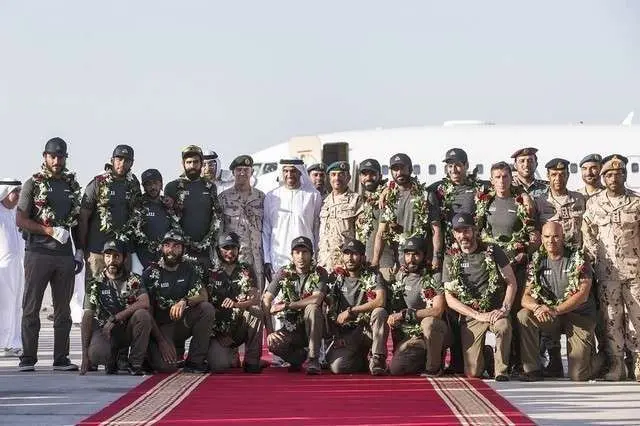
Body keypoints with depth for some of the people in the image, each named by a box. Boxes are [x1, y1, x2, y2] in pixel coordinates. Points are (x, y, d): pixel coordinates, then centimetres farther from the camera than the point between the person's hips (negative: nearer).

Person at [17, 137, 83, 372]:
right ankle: (28, 359, 1)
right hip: (38, 253, -4)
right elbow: (20, 220, -5)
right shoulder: (33, 184, 1)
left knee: (63, 309, 5)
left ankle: (61, 358, 10)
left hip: (65, 255, 4)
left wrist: (80, 251, 12)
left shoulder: (72, 185, 13)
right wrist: (51, 231, -13)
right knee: (31, 308, -2)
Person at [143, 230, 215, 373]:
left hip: (183, 323, 3)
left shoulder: (190, 269, 3)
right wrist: (161, 341, -19)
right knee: (166, 366, -29)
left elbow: (203, 295, -11)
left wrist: (185, 301, -33)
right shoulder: (150, 274, -6)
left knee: (207, 309, -26)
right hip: (161, 327, -3)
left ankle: (195, 362, -16)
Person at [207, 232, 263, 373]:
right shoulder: (211, 274, 4)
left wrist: (236, 304, -29)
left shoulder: (246, 270, 6)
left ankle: (252, 360, -17)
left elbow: (256, 299, -7)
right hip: (219, 331, -1)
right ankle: (230, 353, 13)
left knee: (256, 311, -31)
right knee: (219, 365, -27)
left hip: (241, 327, 1)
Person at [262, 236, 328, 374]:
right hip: (290, 328, 1)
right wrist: (269, 331, -20)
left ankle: (313, 359, -23)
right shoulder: (284, 273, -2)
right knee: (272, 344, -30)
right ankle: (298, 356, 5)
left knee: (312, 308, -33)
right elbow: (266, 302, -7)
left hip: (312, 327, -1)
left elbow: (316, 300, -25)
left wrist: (285, 305, -24)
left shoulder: (319, 273, -6)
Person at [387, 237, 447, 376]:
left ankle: (434, 367, -18)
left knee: (428, 323, -39)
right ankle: (423, 360, 12)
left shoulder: (435, 278, -8)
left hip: (433, 331, -4)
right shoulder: (399, 277, 10)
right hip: (409, 337, 4)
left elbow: (437, 311, -19)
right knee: (395, 369, -18)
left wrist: (405, 314, -20)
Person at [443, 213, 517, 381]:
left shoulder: (492, 251, 4)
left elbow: (511, 282, 3)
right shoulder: (451, 259, 6)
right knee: (472, 372, -10)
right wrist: (479, 315, -11)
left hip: (495, 311, -1)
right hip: (470, 316, 1)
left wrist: (505, 309, -14)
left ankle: (501, 370, -16)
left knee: (503, 327, -39)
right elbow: (450, 299, 1)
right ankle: (484, 354, 27)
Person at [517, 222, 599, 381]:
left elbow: (583, 295, -18)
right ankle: (532, 369, -17)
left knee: (578, 376, -14)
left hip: (580, 316, -4)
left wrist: (555, 310, -30)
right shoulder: (538, 262, 3)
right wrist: (537, 307, -27)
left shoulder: (578, 259, -9)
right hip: (552, 317, 4)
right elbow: (526, 297, -2)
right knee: (523, 316, -27)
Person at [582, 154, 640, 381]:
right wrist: (592, 255, 3)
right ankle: (616, 365, 4)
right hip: (607, 270, 1)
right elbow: (587, 232, 13)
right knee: (612, 317, 0)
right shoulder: (594, 203, 7)